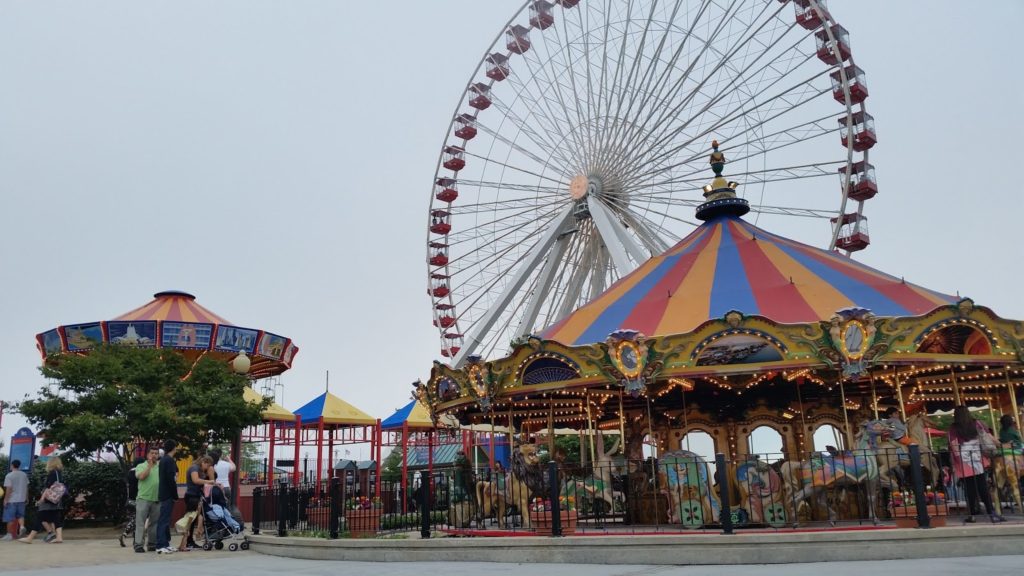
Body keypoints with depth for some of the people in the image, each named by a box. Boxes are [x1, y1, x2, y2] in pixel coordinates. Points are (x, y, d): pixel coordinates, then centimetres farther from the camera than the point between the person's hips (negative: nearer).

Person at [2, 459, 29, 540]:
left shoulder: (9, 476, -10)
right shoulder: (24, 475, 6)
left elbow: (8, 489, -14)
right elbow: (27, 487, 11)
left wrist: (5, 499, -9)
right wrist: (27, 497, 20)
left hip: (11, 500, -5)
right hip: (21, 499, 5)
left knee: (10, 518, 2)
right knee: (20, 515, 18)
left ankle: (10, 534, 5)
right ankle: (22, 526, -7)